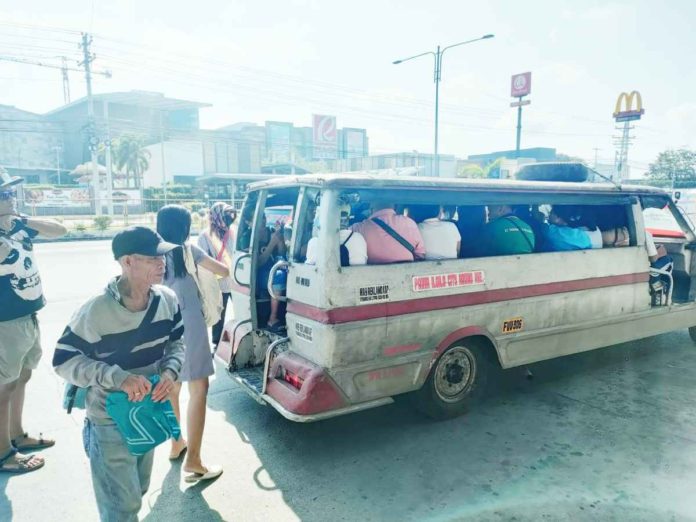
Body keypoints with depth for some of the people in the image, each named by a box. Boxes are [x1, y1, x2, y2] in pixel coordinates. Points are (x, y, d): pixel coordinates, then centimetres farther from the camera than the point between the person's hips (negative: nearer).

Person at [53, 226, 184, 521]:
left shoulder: (167, 301, -12)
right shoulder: (96, 311, -26)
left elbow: (176, 342, 2)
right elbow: (63, 361, -19)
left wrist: (171, 370, -19)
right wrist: (118, 377, -31)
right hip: (111, 421, -5)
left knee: (137, 491, 26)